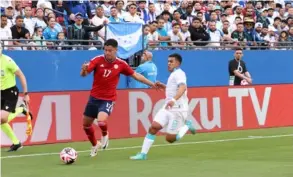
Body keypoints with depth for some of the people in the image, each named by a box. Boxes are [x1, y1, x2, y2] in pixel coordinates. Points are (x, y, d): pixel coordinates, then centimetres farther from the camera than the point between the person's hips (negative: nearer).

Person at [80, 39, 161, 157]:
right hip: (94, 97, 2)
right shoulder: (97, 60, -12)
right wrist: (84, 69, -45)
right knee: (86, 124, 14)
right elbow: (83, 74, -21)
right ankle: (95, 145, 43)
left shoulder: (121, 64, -8)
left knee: (101, 121, -28)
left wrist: (151, 84, 7)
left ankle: (105, 135, 10)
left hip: (108, 99, -2)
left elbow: (135, 75, 6)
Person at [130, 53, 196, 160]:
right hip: (168, 107, 8)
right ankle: (143, 154, -9)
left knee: (170, 139, -7)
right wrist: (162, 86, 19)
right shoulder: (173, 75, 19)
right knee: (153, 127, -10)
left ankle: (187, 125, 15)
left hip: (177, 109, -8)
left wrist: (173, 100, -47)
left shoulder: (179, 73, -11)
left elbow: (183, 87, -31)